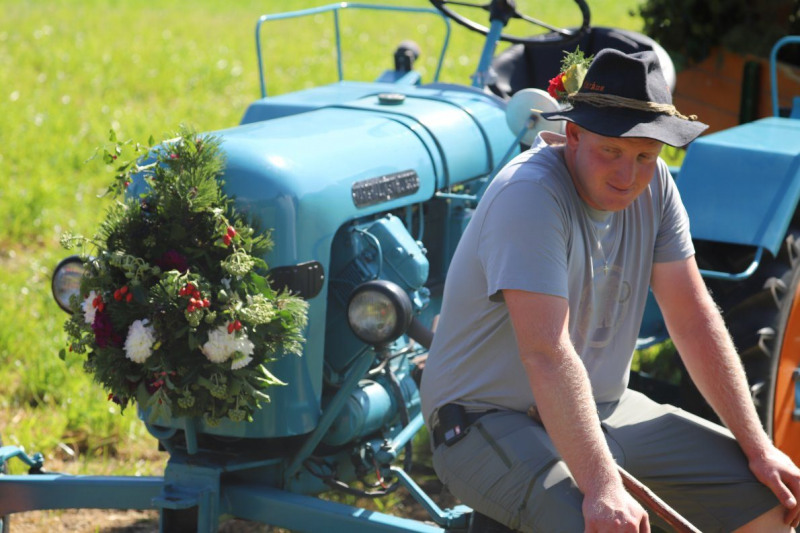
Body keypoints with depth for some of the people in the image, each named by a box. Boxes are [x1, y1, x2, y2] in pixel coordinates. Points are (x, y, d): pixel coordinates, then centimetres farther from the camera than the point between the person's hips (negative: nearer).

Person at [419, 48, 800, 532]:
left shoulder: (654, 185, -1)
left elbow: (694, 319, 0)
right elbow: (547, 354, -34)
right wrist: (602, 489, -40)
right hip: (490, 419, -8)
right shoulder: (529, 194, -25)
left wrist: (758, 448, -4)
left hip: (602, 408, 8)